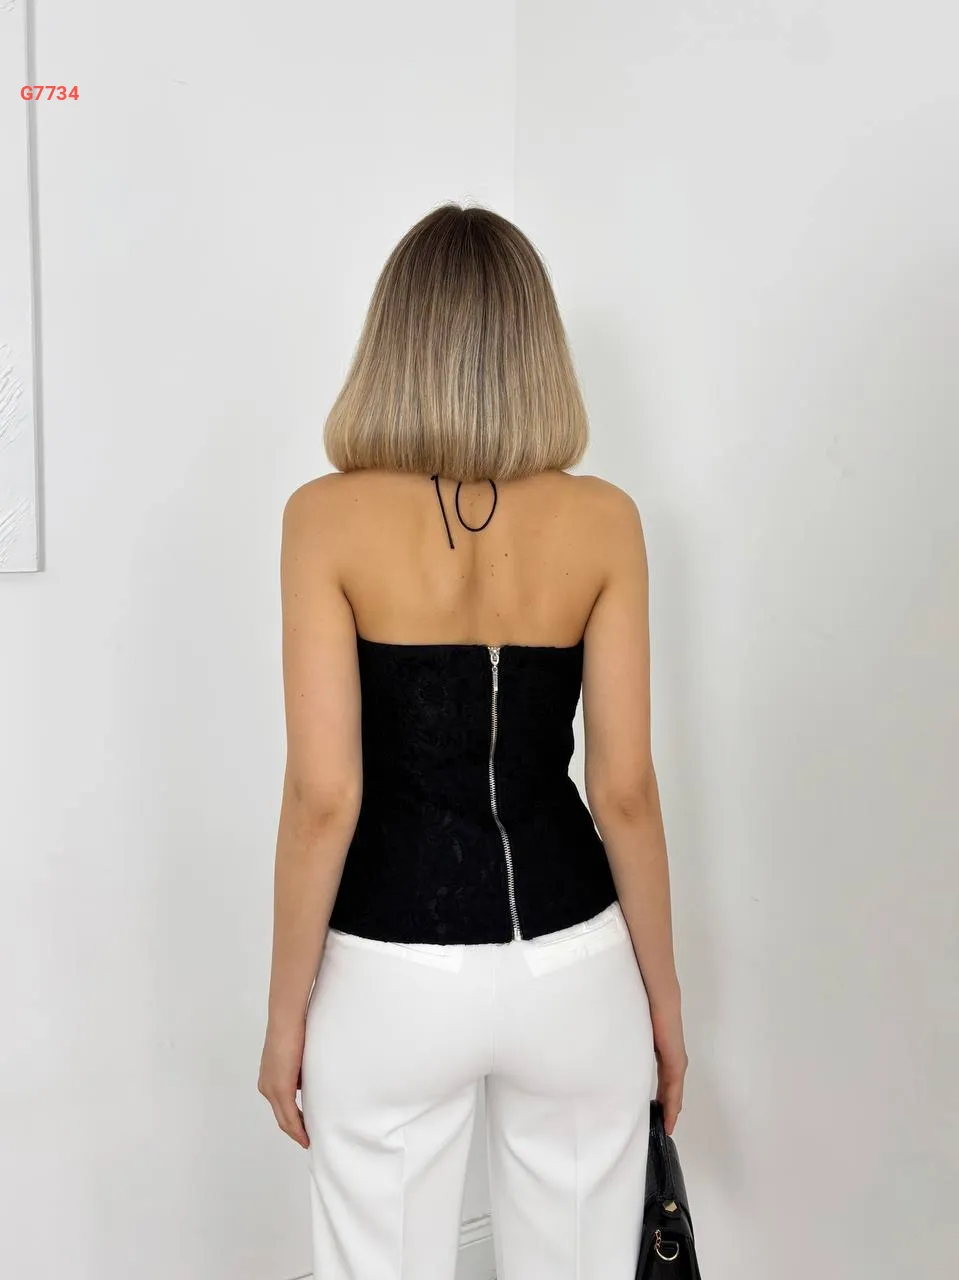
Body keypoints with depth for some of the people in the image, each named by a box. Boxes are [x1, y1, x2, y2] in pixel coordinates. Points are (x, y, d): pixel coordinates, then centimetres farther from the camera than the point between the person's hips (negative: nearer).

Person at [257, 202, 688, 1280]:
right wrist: (662, 991, 7)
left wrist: (285, 1011, 0)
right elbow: (625, 790, -6)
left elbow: (324, 795, -14)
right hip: (572, 964, 2)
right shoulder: (603, 521, -8)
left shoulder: (328, 517, -12)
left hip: (391, 976, -1)